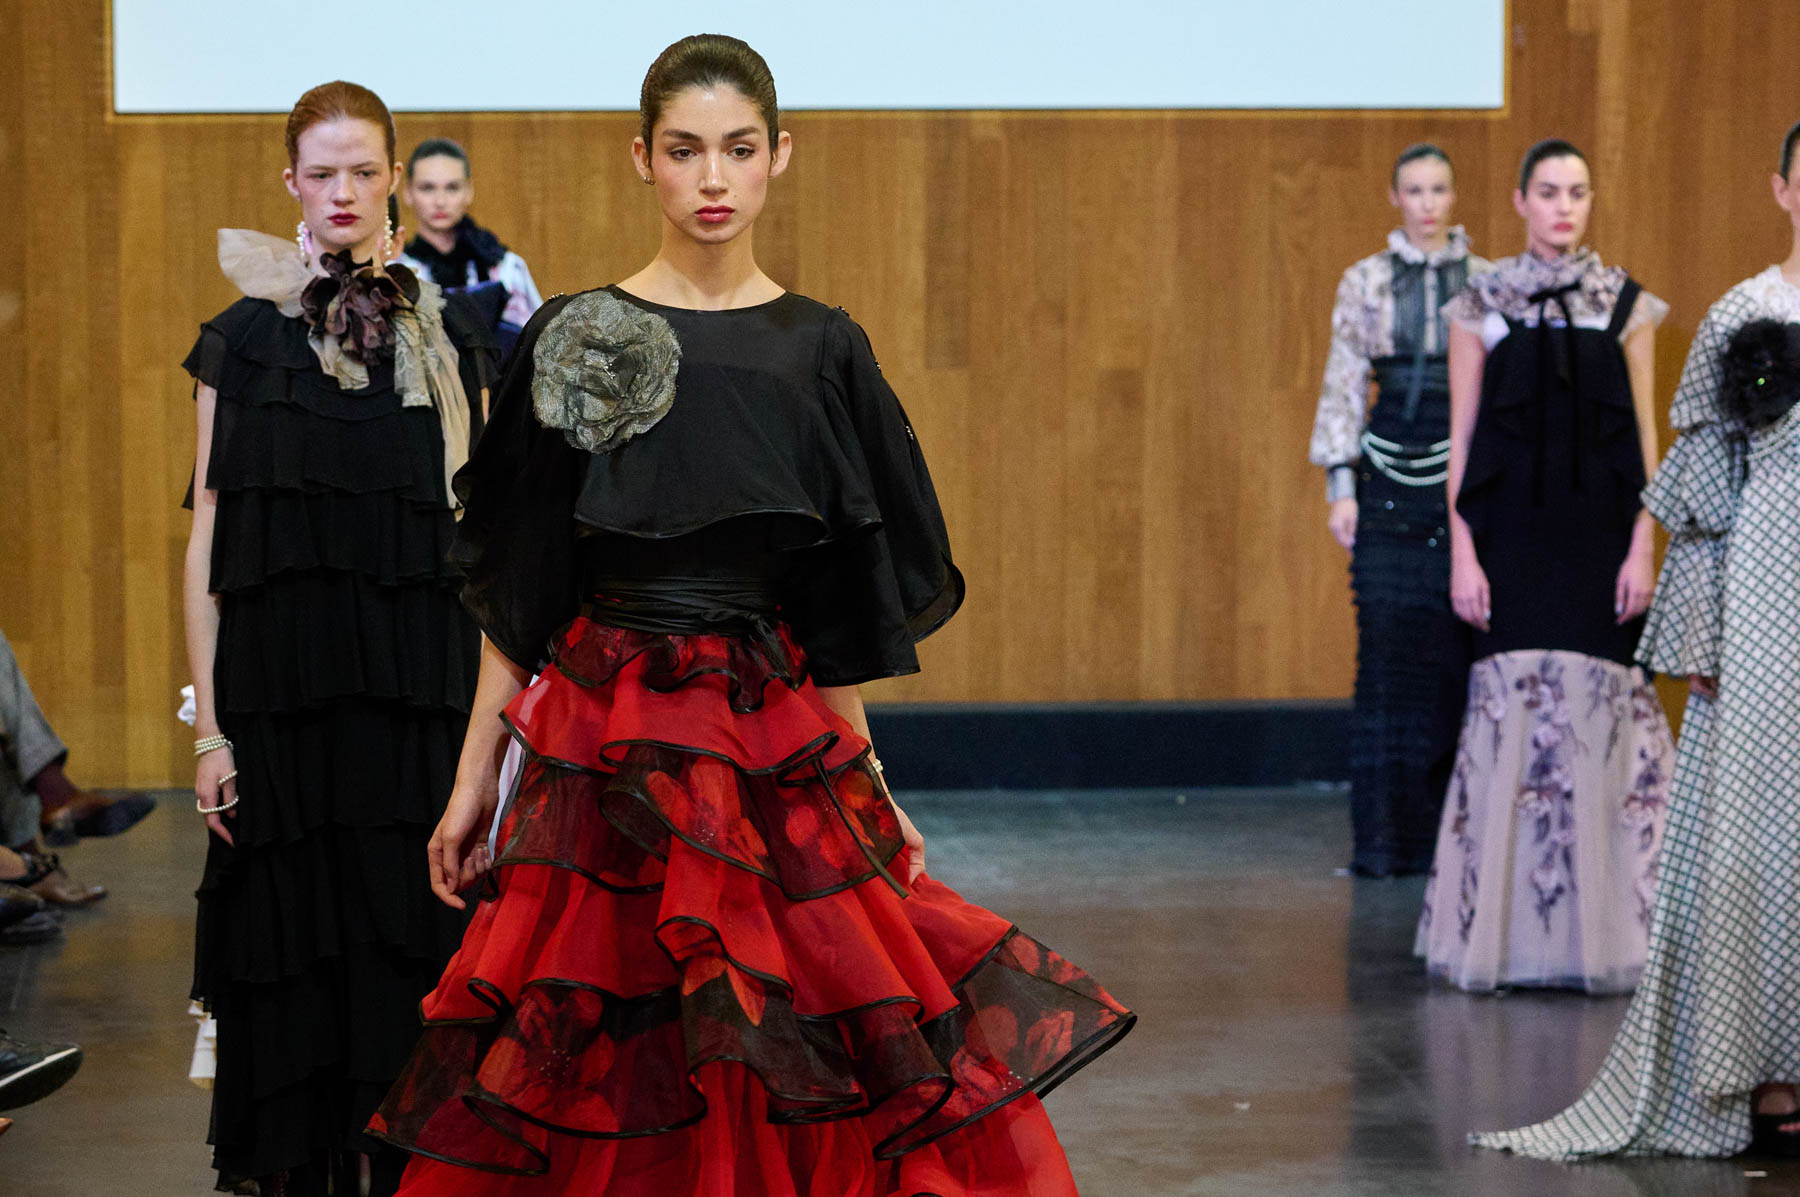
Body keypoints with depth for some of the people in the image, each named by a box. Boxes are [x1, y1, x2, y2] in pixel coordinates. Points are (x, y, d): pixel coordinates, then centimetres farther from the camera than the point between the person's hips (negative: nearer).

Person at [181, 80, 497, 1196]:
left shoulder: (451, 336, 7)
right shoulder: (243, 341, 3)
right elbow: (207, 539, 2)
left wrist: (494, 698, 2)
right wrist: (209, 727, -3)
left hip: (422, 682, 1)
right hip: (283, 680, -1)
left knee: (418, 938, 1)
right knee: (298, 941, 1)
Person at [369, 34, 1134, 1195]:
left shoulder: (822, 349, 5)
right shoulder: (578, 336, 1)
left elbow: (840, 613, 8)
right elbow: (516, 590, 2)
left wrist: (868, 782, 5)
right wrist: (476, 778, 0)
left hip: (780, 747, 1)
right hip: (605, 740, -1)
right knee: (614, 1092, 2)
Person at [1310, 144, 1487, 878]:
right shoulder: (1365, 282, 7)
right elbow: (1343, 385, 6)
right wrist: (1340, 484, -1)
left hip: (1470, 475, 0)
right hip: (1390, 476, 0)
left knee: (1460, 647, -3)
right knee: (1389, 646, -2)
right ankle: (1386, 837, 4)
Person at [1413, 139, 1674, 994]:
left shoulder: (1627, 304, 7)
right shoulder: (1481, 305, 4)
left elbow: (1644, 433, 5)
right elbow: (1462, 438, 3)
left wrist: (1642, 547, -4)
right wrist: (1463, 555, -4)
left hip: (1601, 534, 1)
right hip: (1514, 537, -1)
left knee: (1602, 714, -3)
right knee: (1512, 713, -4)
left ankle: (1602, 926, 6)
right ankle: (1507, 929, 4)